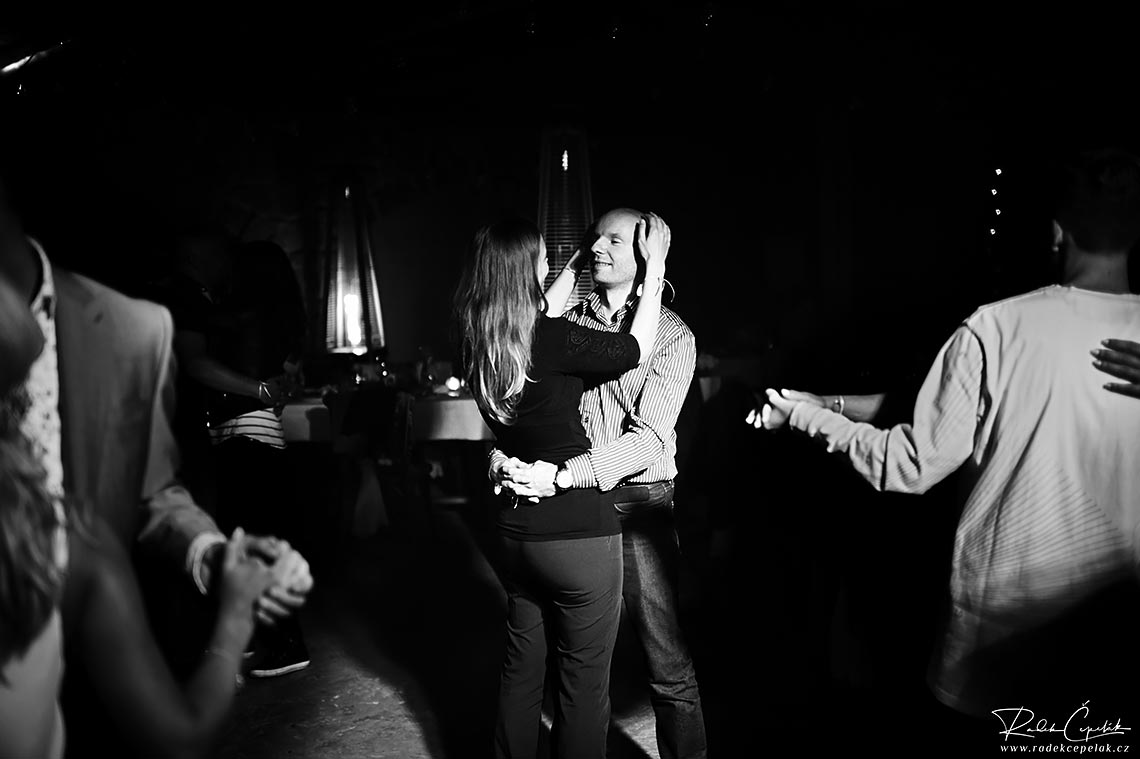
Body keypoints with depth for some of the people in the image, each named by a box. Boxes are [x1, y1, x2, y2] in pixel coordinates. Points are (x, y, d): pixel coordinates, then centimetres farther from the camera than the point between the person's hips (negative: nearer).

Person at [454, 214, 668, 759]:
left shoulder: (481, 342, -1)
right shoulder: (551, 341, -21)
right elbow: (636, 350, -7)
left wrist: (577, 262, 28)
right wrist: (655, 268, 3)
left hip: (516, 525, 8)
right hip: (578, 529, -7)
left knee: (521, 670, 22)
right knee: (584, 684, 9)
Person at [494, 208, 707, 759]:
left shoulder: (672, 335, -4)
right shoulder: (568, 324, 8)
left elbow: (648, 437, -15)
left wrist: (563, 475, -26)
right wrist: (501, 454, -14)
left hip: (638, 503, -3)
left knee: (666, 661, 2)